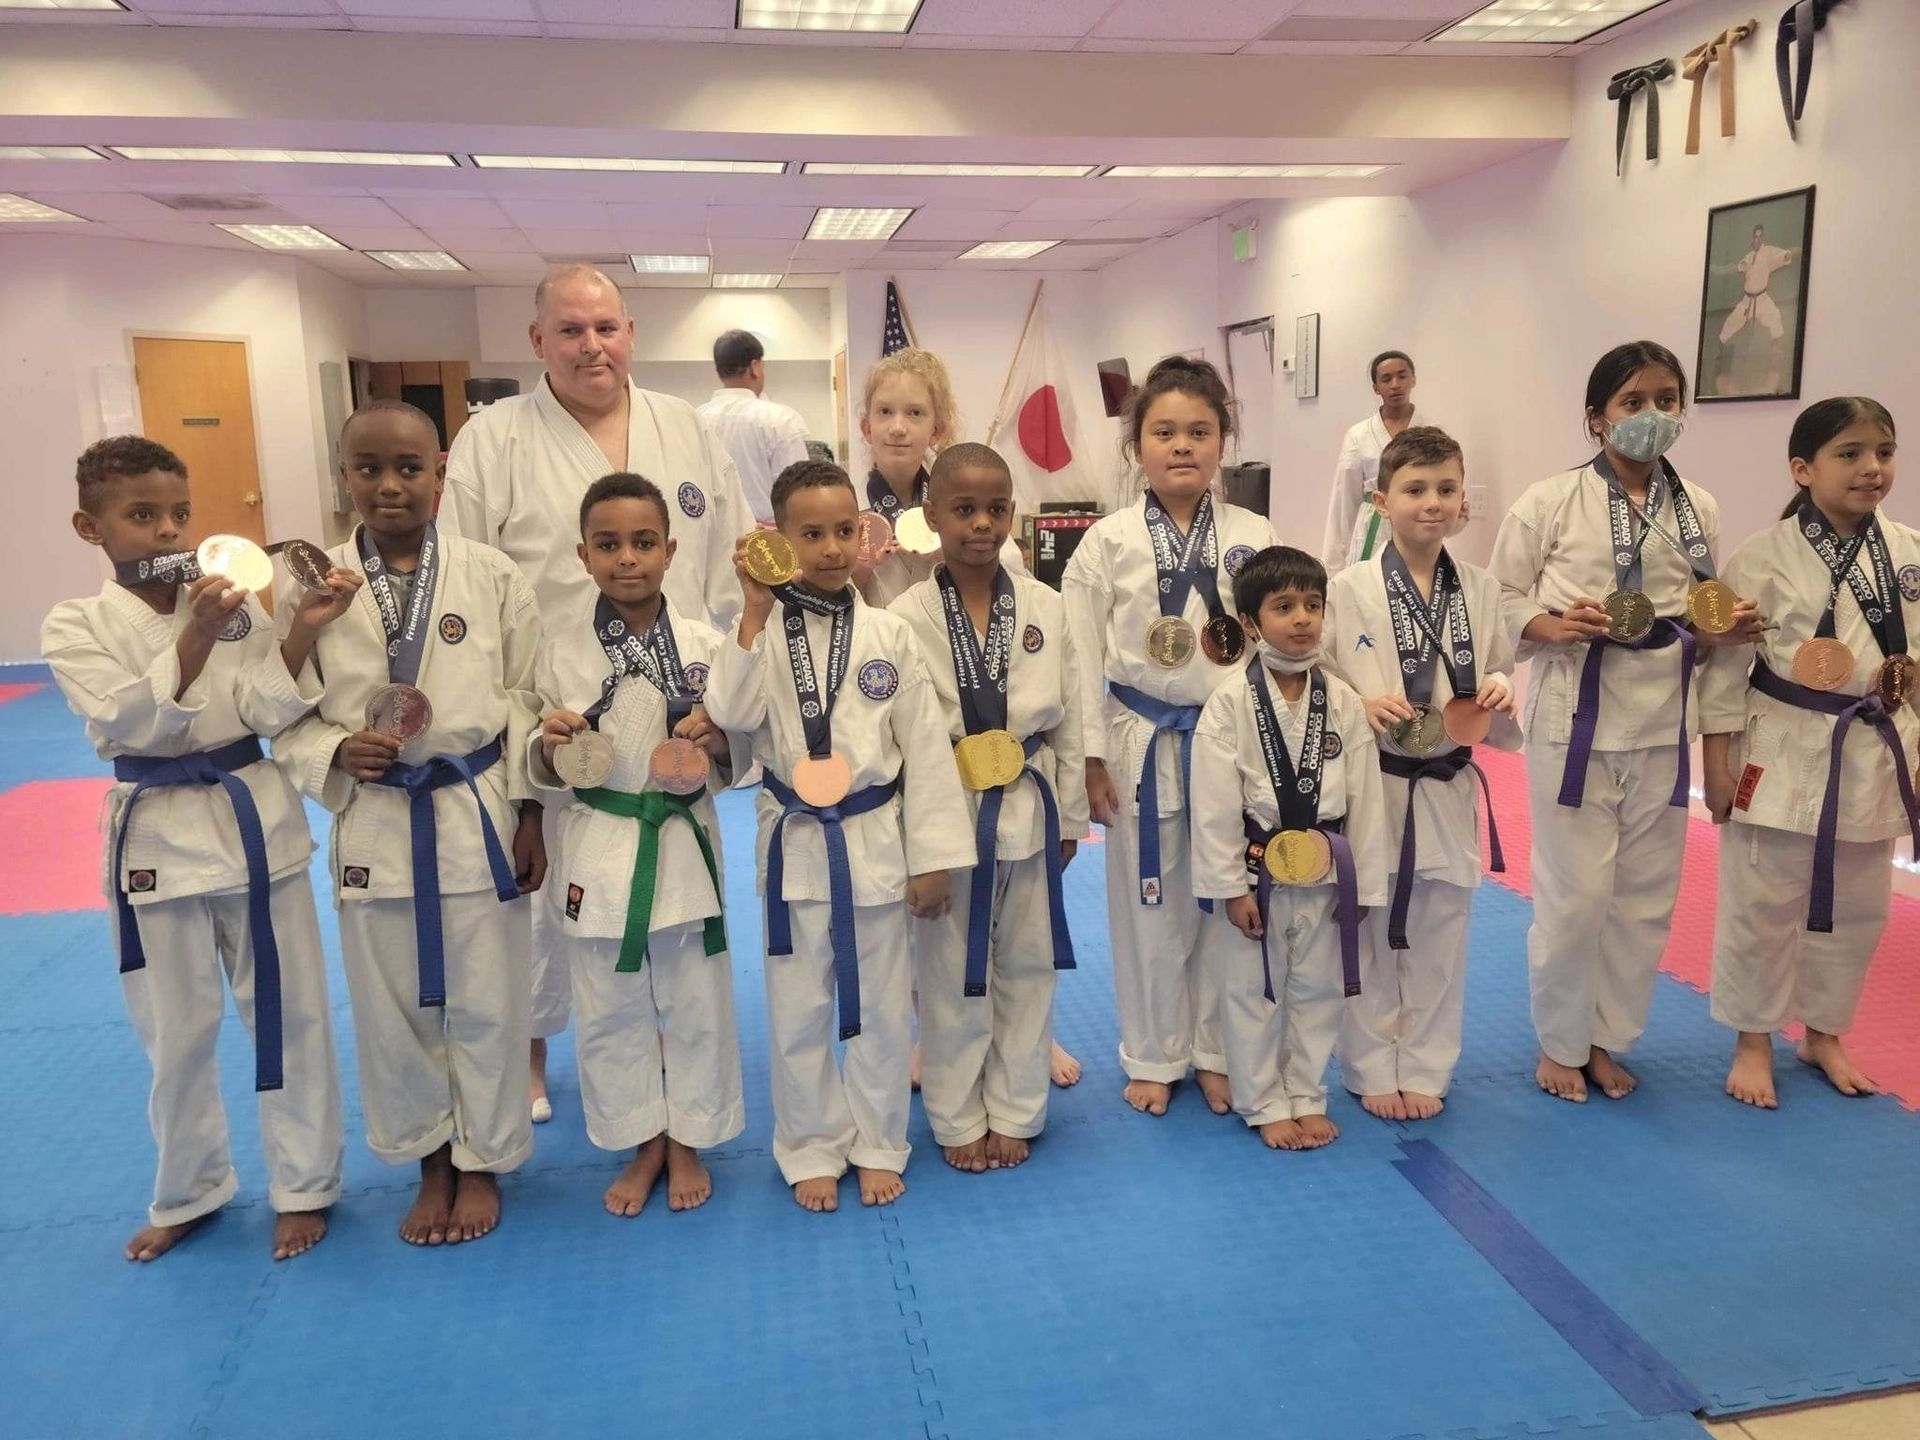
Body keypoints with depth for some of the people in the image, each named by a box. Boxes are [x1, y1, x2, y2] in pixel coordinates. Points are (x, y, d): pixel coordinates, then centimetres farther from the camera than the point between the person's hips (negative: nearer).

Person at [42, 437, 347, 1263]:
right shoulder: (74, 627, -4)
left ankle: (303, 1186, 26)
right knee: (175, 1030, 14)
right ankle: (188, 1193, 36)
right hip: (158, 837, 0)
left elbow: (273, 712, -9)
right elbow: (133, 722, -18)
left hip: (256, 822, 0)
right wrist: (194, 640, -30)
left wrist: (304, 631, -23)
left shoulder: (234, 603, -2)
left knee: (288, 1009, 8)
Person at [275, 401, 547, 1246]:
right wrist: (336, 753, -17)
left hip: (479, 816, -1)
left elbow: (527, 702, -1)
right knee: (393, 1008, 14)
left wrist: (531, 814, -2)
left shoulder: (492, 577, -6)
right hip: (374, 823, 2)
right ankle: (431, 1163, 37)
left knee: (485, 1002, 10)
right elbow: (286, 716, 3)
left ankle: (481, 1162, 32)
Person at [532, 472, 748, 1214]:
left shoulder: (704, 643, -7)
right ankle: (643, 1145, 34)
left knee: (695, 1007, 12)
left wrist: (715, 742, -21)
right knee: (609, 1012, 13)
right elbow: (541, 771, 2)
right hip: (597, 850, 1)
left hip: (683, 845, -1)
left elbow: (736, 764, -1)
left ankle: (687, 1142, 34)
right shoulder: (562, 642, -4)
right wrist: (551, 745, -19)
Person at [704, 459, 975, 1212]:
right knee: (799, 1010, 11)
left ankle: (877, 1145, 32)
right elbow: (731, 714, -21)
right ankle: (811, 1150, 31)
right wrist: (756, 613, -25)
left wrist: (933, 858, -3)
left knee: (881, 1007, 13)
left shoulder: (888, 633, -3)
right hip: (795, 844, 0)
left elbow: (926, 748, -2)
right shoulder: (761, 631, -4)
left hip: (875, 842, 1)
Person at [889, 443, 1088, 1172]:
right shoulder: (908, 616, -9)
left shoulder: (1044, 607, 0)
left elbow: (1068, 720, 5)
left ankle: (1013, 1113, 31)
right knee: (950, 977, 9)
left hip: (1029, 813, 3)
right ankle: (958, 1122, 28)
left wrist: (1069, 817, 7)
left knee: (1028, 970, 13)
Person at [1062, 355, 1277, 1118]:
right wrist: (1091, 757, -6)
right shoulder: (1107, 542, -4)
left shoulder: (1253, 537, -1)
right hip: (1141, 742, -1)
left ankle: (1217, 1052, 30)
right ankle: (1154, 1056, 28)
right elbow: (1082, 656, -3)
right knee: (1148, 905, 10)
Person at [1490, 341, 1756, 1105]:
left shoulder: (1699, 510, 5)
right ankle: (1560, 1041, 23)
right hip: (1575, 718, -4)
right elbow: (1499, 603, -4)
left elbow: (1703, 619, 13)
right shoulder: (1551, 501, -7)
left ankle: (1604, 1038, 31)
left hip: (1660, 723, 5)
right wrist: (1554, 626, -22)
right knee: (1574, 893, 0)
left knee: (1645, 896, 12)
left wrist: (1725, 631, -8)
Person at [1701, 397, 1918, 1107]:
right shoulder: (1764, 557, -12)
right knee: (1762, 907, 6)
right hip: (1782, 754, -4)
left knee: (1855, 910, 16)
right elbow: (1725, 664, -10)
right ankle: (1753, 1041, 25)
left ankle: (1823, 1033, 37)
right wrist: (1717, 767, -9)